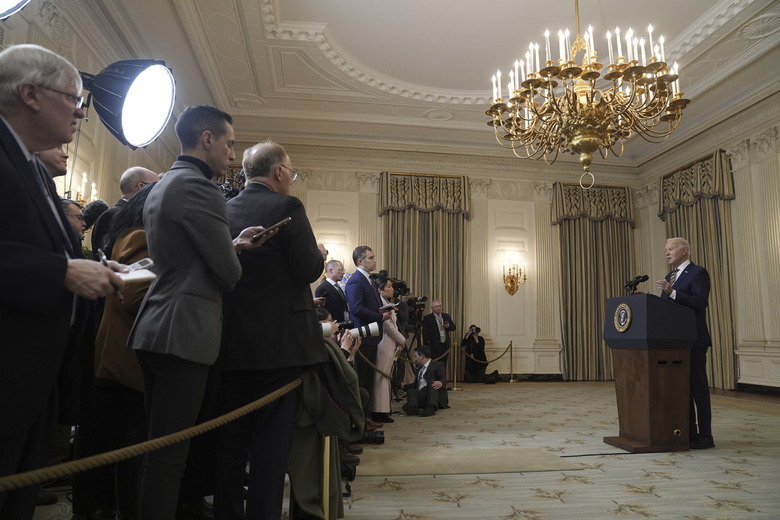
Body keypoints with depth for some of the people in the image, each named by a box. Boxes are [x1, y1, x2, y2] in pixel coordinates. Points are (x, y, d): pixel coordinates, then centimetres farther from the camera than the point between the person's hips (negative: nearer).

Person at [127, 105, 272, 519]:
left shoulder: (162, 186, 17)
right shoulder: (198, 187, -13)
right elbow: (228, 272, -13)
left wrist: (234, 243, 13)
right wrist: (236, 253, 9)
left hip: (154, 329, 10)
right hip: (185, 333, -10)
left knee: (158, 445, 17)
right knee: (169, 453, -2)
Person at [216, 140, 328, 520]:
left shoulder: (223, 210, 7)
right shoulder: (286, 206, -9)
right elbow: (309, 270, -14)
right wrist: (320, 255, 7)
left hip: (232, 341, 6)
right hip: (280, 341, -5)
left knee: (232, 435, 16)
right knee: (273, 438, 4)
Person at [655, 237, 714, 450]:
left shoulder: (698, 273, -7)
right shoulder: (669, 278, 18)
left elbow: (701, 302, -20)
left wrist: (672, 292, -26)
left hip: (693, 340, -8)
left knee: (698, 386, -2)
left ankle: (705, 436, 6)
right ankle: (689, 432, 19)